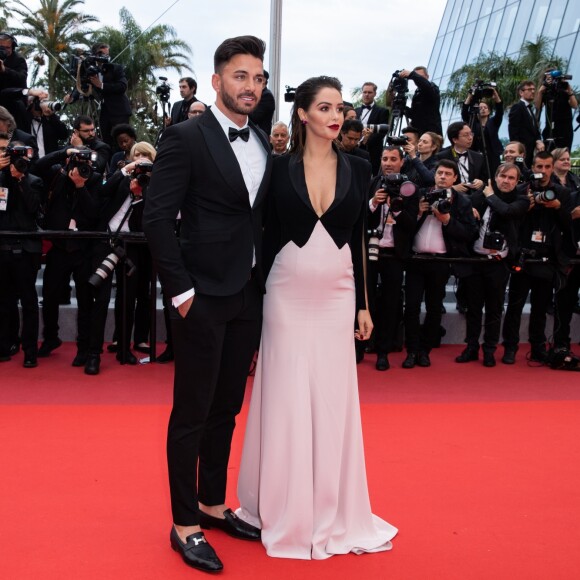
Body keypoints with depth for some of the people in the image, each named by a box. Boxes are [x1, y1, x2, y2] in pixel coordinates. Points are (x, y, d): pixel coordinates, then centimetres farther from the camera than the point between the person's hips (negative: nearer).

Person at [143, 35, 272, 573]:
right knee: (192, 412, 3)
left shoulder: (262, 144, 11)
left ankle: (212, 504, 30)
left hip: (248, 294, 7)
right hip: (204, 296, -6)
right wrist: (181, 289, -15)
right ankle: (184, 524, 15)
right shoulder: (185, 137, -9)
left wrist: (264, 281, 7)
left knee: (226, 407, 15)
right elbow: (157, 218, -13)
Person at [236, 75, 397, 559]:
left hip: (337, 297, 2)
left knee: (333, 401, 8)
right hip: (287, 296, -2)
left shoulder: (358, 169, 5)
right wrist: (259, 295, -4)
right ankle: (286, 511, 20)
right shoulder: (280, 167, -2)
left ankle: (331, 511, 23)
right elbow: (266, 233, 0)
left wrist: (363, 303, 6)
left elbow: (359, 239, 8)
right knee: (286, 400, 4)